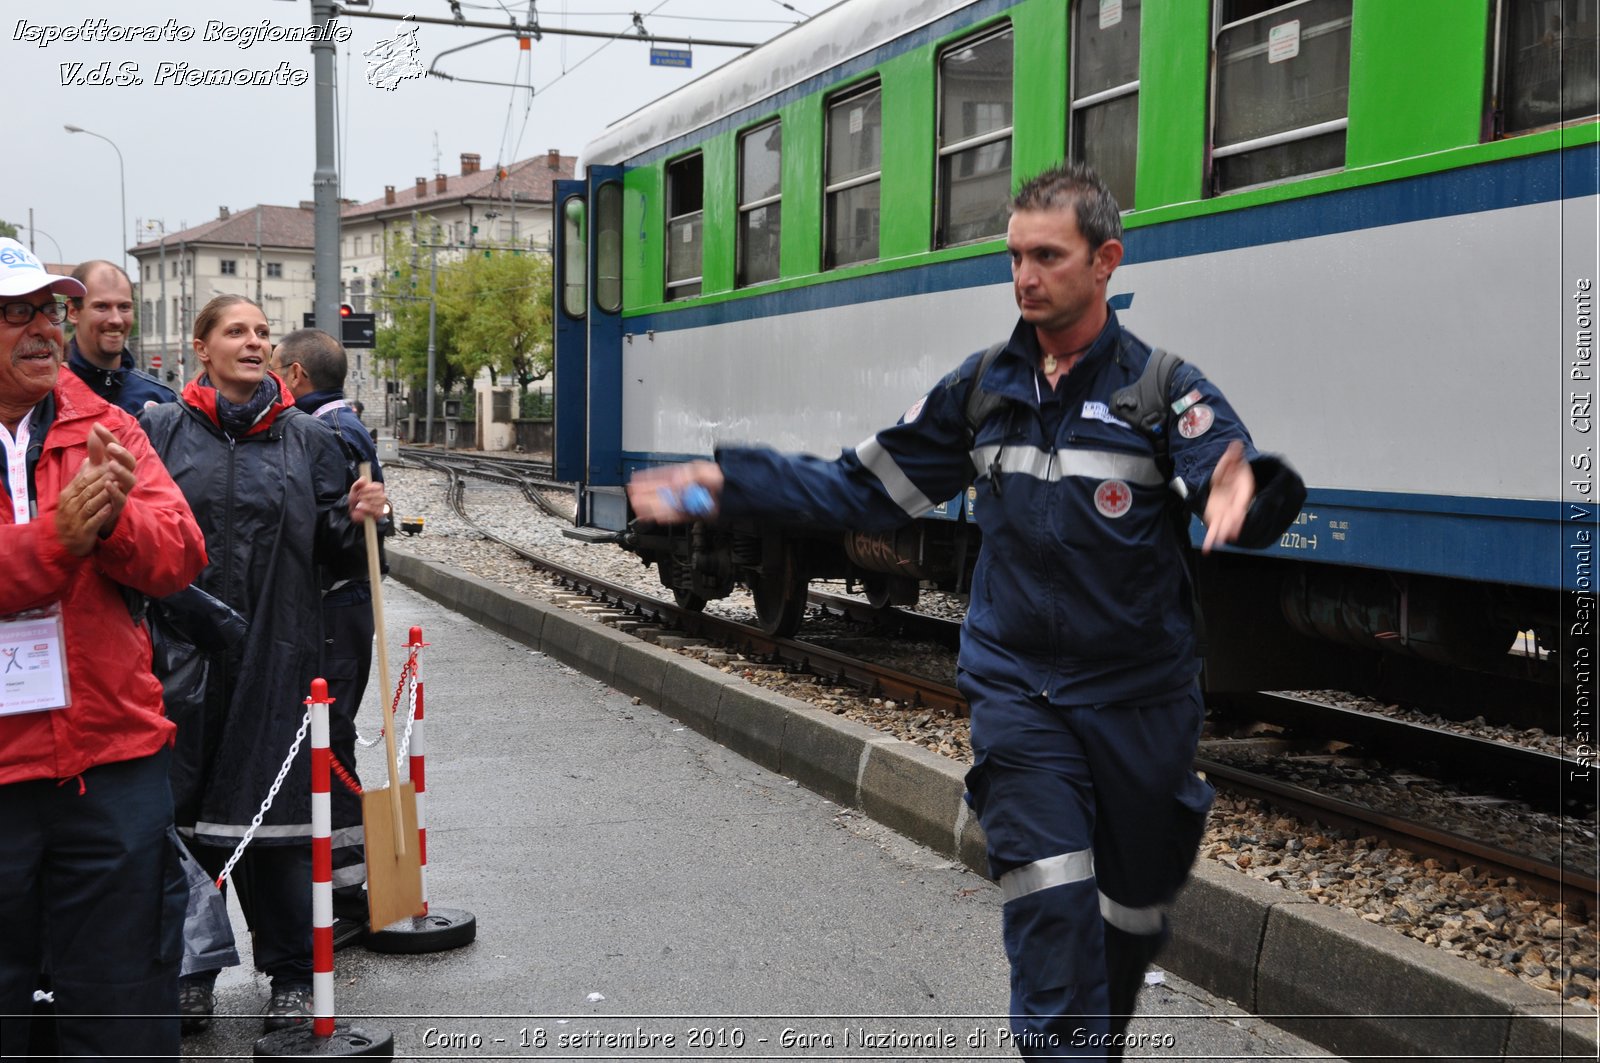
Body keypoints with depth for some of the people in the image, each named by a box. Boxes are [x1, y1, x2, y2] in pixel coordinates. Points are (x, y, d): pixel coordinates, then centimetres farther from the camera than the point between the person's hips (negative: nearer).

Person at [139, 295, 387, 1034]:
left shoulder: (307, 439, 9)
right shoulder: (162, 431, 5)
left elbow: (334, 548, 10)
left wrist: (357, 517, -10)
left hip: (275, 656, 0)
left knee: (272, 809, 2)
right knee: (184, 808, 5)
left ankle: (291, 974, 15)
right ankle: (191, 970, 21)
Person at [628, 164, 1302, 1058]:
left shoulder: (1161, 387, -9)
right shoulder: (984, 388, 3)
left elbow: (1231, 470, -26)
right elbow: (864, 488, 8)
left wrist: (1241, 492, -52)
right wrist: (727, 486, 1)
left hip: (1139, 703, -1)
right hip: (1017, 691, 2)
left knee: (1133, 910, 14)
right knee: (1051, 903, -10)